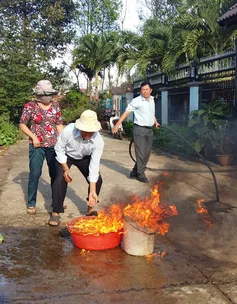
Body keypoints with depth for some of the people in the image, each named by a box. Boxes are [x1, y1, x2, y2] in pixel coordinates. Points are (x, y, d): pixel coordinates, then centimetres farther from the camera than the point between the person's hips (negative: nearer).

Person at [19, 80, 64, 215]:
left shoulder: (55, 105, 5)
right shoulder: (30, 106, -5)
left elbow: (59, 124, 10)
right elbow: (22, 125, -2)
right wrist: (33, 137, -13)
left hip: (54, 145, 4)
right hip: (37, 146, -3)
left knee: (56, 173, 11)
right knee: (35, 173, -2)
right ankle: (31, 203, 11)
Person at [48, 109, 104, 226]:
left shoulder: (98, 141, -33)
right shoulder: (68, 131, -37)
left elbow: (94, 165, -32)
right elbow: (59, 149, -19)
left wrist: (92, 192, -34)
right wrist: (66, 169, -26)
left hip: (84, 158, 2)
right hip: (65, 156, -2)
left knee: (97, 179, -10)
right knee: (60, 179, -20)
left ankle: (90, 208, 12)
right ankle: (55, 213, -5)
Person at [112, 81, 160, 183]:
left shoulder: (152, 100, 11)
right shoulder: (136, 101, -11)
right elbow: (126, 112, -15)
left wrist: (156, 122, 15)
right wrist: (117, 124, -24)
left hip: (149, 130, 7)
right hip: (139, 129, -7)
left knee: (147, 153, 10)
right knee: (141, 154, -4)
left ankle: (135, 172, 21)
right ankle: (140, 174, 11)